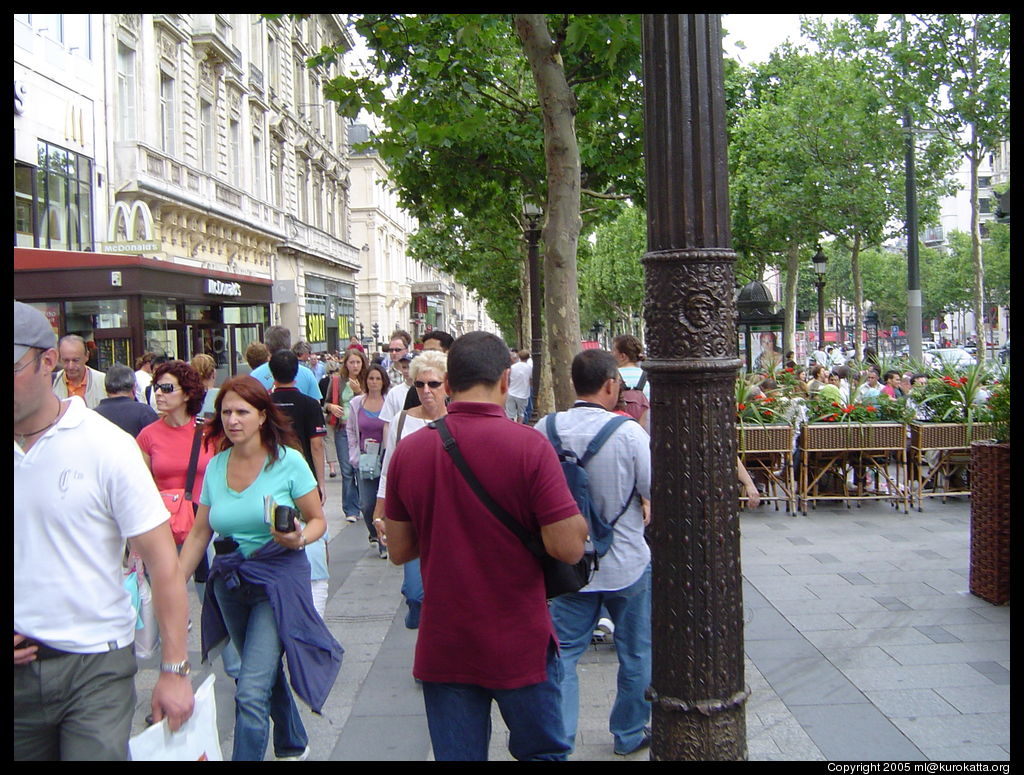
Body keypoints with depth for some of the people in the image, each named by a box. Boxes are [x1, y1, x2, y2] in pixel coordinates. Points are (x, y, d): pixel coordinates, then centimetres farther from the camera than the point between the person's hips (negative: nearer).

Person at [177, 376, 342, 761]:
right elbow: (199, 534, 7)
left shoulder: (288, 461, -10)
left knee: (252, 692, -13)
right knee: (266, 673, 22)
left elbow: (318, 520, -4)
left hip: (278, 577, -5)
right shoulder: (215, 466, 3)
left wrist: (298, 539, -24)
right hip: (229, 582, 5)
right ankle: (293, 745, 44)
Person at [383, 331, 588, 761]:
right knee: (543, 752, 18)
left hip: (442, 646, 3)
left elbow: (399, 550, 5)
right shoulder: (528, 445, -15)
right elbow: (568, 547, -17)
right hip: (520, 645, -2)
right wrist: (578, 522, 3)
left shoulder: (408, 450, -4)